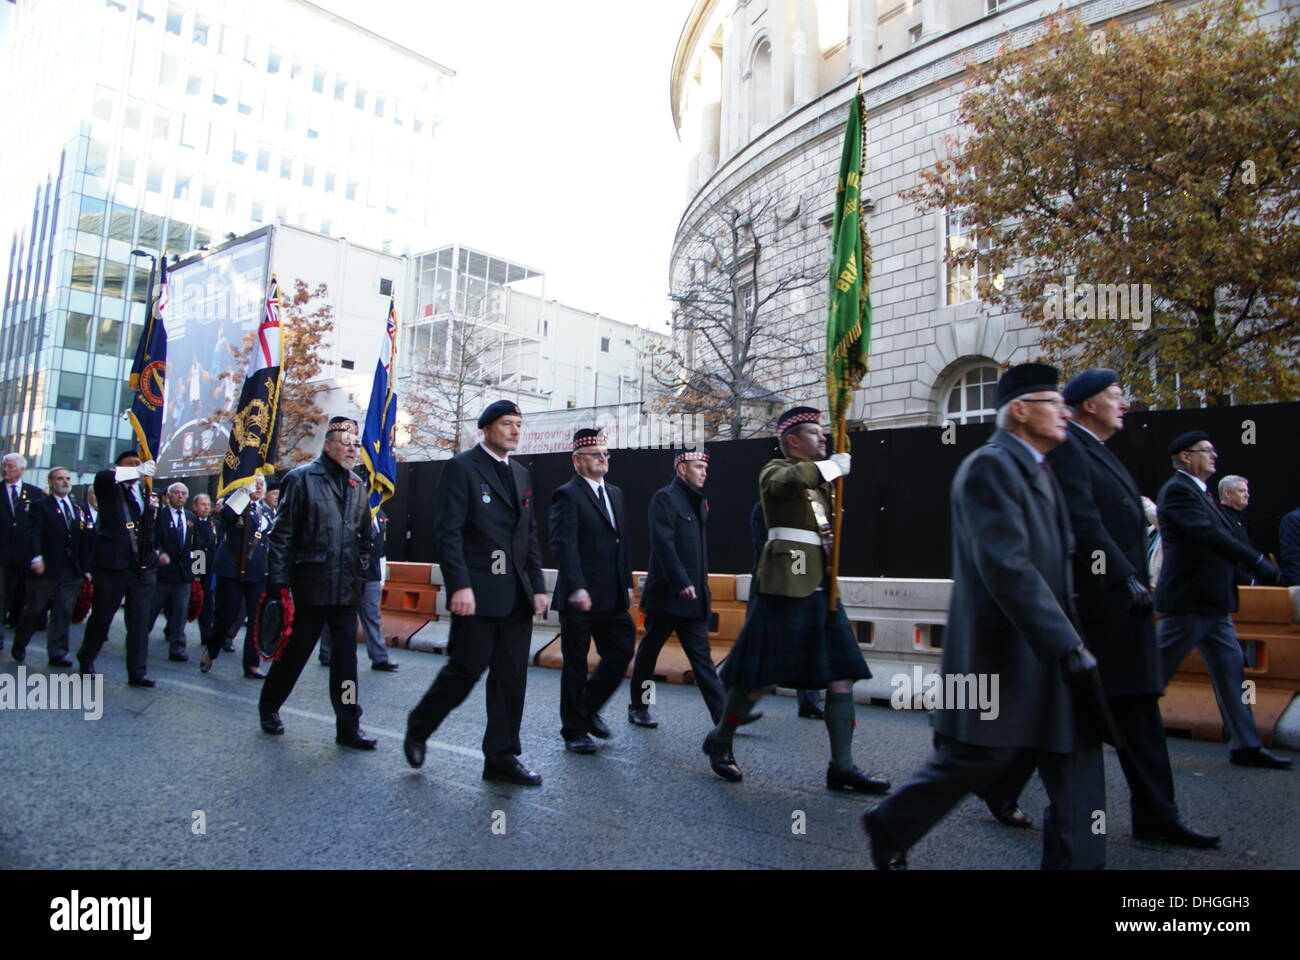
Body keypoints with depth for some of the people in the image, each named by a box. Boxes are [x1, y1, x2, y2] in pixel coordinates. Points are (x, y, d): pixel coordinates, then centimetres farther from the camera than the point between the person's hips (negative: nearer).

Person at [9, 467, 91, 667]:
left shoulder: (78, 508, 14)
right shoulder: (40, 506, 0)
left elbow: (85, 538, 11)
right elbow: (34, 533, -11)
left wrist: (86, 567, 7)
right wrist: (36, 557, -26)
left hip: (72, 570, 4)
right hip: (46, 568, -4)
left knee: (64, 612, 3)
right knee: (34, 610, 8)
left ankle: (57, 654, 8)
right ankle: (19, 646, 28)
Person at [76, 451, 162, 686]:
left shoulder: (148, 495, 14)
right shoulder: (110, 490, 1)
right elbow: (101, 477, -24)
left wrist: (157, 552, 14)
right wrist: (138, 471, -26)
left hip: (143, 568, 4)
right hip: (112, 566, -3)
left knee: (140, 622, 3)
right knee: (101, 616, 10)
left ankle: (137, 672, 8)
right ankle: (86, 659, 34)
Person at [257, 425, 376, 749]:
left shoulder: (357, 485, 12)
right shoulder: (302, 478, -5)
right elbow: (282, 533, -7)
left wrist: (360, 574, 12)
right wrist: (278, 581, -10)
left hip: (346, 588, 5)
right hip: (310, 585, -4)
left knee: (346, 658, 5)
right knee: (294, 652, 9)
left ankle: (348, 728, 10)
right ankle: (268, 707, 33)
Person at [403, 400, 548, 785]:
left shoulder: (520, 474, 16)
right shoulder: (462, 467, -5)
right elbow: (448, 531, -12)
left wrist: (537, 586, 10)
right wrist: (460, 586, -19)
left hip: (517, 594, 7)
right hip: (478, 592, -6)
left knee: (512, 679, 7)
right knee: (465, 669, 1)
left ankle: (501, 758, 17)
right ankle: (418, 728, 26)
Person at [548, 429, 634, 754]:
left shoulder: (614, 493, 15)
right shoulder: (568, 495, -10)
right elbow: (563, 545, -20)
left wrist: (627, 583, 15)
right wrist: (576, 587, -29)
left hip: (613, 597, 7)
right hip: (580, 597, -7)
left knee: (622, 652, 8)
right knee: (576, 665, 5)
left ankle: (589, 708, 29)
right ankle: (574, 731, 19)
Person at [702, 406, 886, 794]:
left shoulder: (820, 476, 21)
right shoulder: (776, 470, -2)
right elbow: (784, 482, -28)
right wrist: (832, 467, -19)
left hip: (821, 586, 8)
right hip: (787, 583, -8)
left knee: (842, 672, 2)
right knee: (763, 674, -1)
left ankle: (842, 766, 8)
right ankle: (720, 741, 20)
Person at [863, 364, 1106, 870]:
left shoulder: (1039, 470, 16)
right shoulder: (989, 467, -15)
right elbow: (1007, 568, -25)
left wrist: (1070, 642, 14)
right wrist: (1070, 647, -25)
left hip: (1044, 651, 9)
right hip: (1000, 653, -9)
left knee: (1077, 764, 8)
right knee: (971, 762, 4)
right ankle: (889, 829, 26)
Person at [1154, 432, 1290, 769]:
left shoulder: (1197, 491, 17)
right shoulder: (1177, 490, -14)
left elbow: (1217, 535, 18)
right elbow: (1207, 533, -25)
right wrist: (1256, 562, -26)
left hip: (1211, 602, 10)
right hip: (1188, 601, -10)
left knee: (1231, 668, 9)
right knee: (1158, 668, 0)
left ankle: (1245, 745, 14)